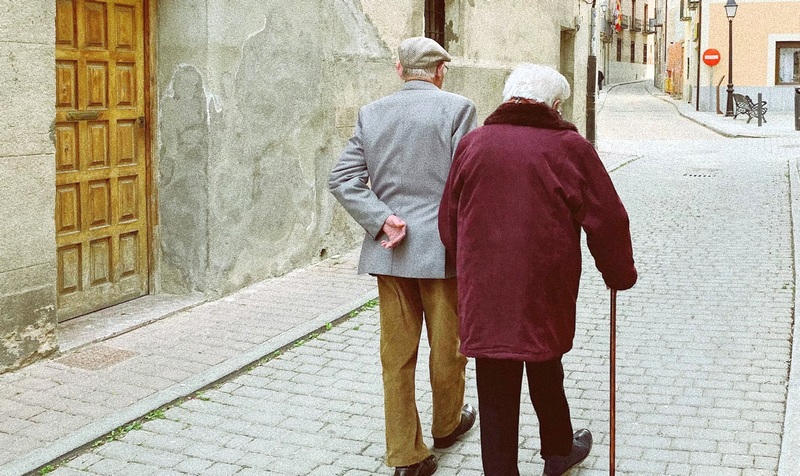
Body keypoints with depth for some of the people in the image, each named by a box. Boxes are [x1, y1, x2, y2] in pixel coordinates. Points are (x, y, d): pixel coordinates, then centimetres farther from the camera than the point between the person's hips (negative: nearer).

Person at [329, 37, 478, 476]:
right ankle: (447, 423, 37)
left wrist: (382, 220, -7)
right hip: (442, 249, -3)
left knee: (396, 353, 9)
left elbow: (342, 179, -2)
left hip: (389, 251, 3)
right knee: (447, 345, 16)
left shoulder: (371, 113, 5)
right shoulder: (457, 108, -7)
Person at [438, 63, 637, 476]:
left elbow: (449, 221, 10)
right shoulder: (569, 147, -5)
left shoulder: (472, 144, 3)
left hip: (483, 291, 1)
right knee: (545, 372, 22)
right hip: (545, 291, -1)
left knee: (496, 395, 6)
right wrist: (620, 274, 13)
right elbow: (607, 220, -1)